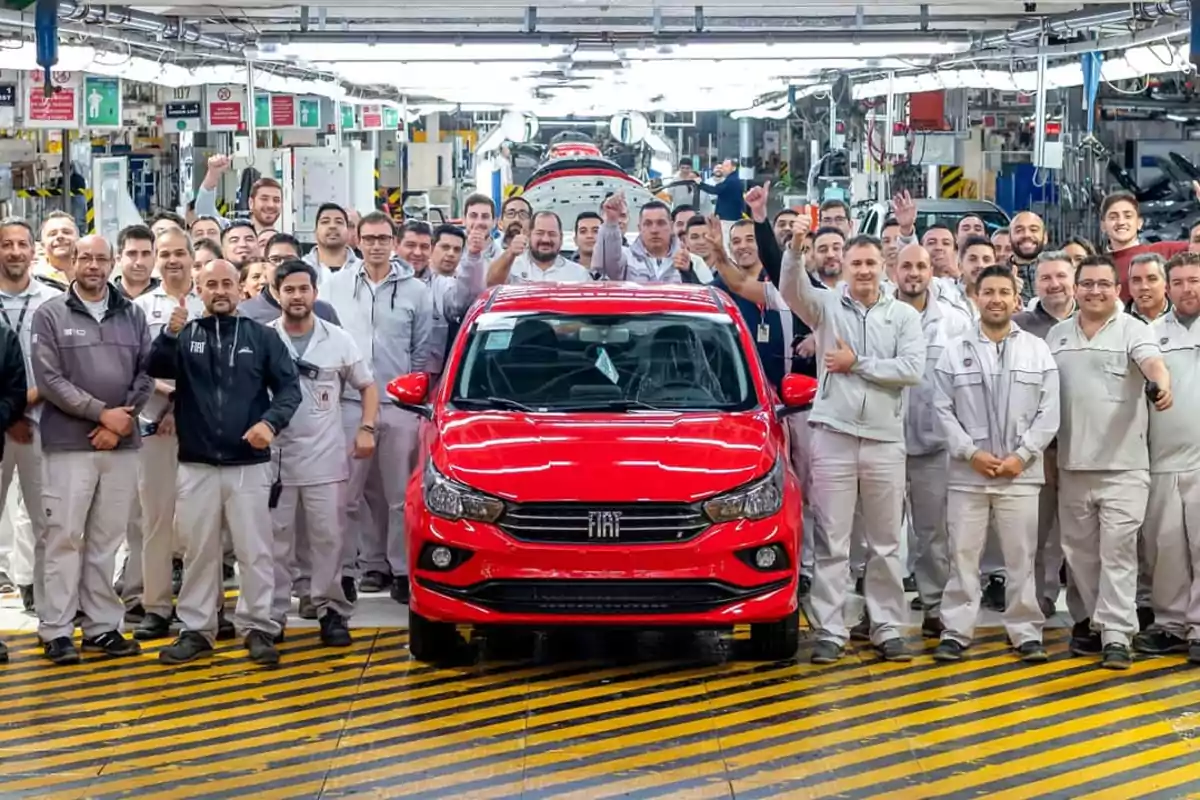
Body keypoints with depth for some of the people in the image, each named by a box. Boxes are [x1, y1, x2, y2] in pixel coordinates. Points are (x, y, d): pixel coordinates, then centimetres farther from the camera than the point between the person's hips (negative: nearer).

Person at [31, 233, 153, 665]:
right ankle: (56, 631, 2)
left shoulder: (132, 315, 10)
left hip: (122, 444, 3)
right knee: (65, 538, -2)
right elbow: (49, 379, -7)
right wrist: (102, 412, -13)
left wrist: (121, 422, -8)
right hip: (69, 443, -3)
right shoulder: (50, 314, 0)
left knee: (107, 539, 8)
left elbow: (146, 373, 6)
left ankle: (102, 625, 14)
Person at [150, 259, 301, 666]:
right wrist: (170, 335, -32)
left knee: (255, 550, 1)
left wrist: (271, 421, -16)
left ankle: (258, 627, 10)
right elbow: (156, 369, -12)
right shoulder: (185, 335, 4)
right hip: (195, 465, 1)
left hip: (249, 464, -1)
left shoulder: (262, 336, 4)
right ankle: (196, 629, 17)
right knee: (198, 551, 8)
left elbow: (289, 386, 2)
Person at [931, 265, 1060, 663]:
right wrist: (971, 453, -9)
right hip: (967, 473, 0)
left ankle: (1026, 632, 12)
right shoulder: (954, 351, 5)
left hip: (1021, 473, 0)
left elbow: (1048, 413, 2)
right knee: (963, 555, 3)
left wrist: (1022, 455, -8)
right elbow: (943, 410, 1)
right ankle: (955, 632, 9)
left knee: (1021, 557, 4)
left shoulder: (1038, 351, 6)